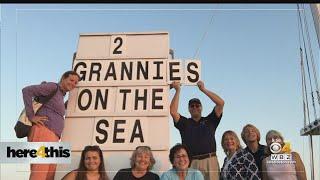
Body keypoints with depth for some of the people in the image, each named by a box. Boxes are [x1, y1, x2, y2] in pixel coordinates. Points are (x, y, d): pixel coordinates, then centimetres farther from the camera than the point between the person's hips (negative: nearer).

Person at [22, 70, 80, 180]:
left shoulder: (60, 96, 27)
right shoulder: (53, 87, 1)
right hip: (43, 132, -9)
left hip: (52, 138, 9)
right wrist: (31, 116, -12)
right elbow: (27, 90, -9)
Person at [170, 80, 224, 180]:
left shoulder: (210, 121, 14)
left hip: (210, 161, 0)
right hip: (191, 162, 0)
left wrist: (203, 89, 4)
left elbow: (221, 103, 4)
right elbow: (173, 111, -1)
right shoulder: (184, 123, 14)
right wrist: (178, 91, 3)